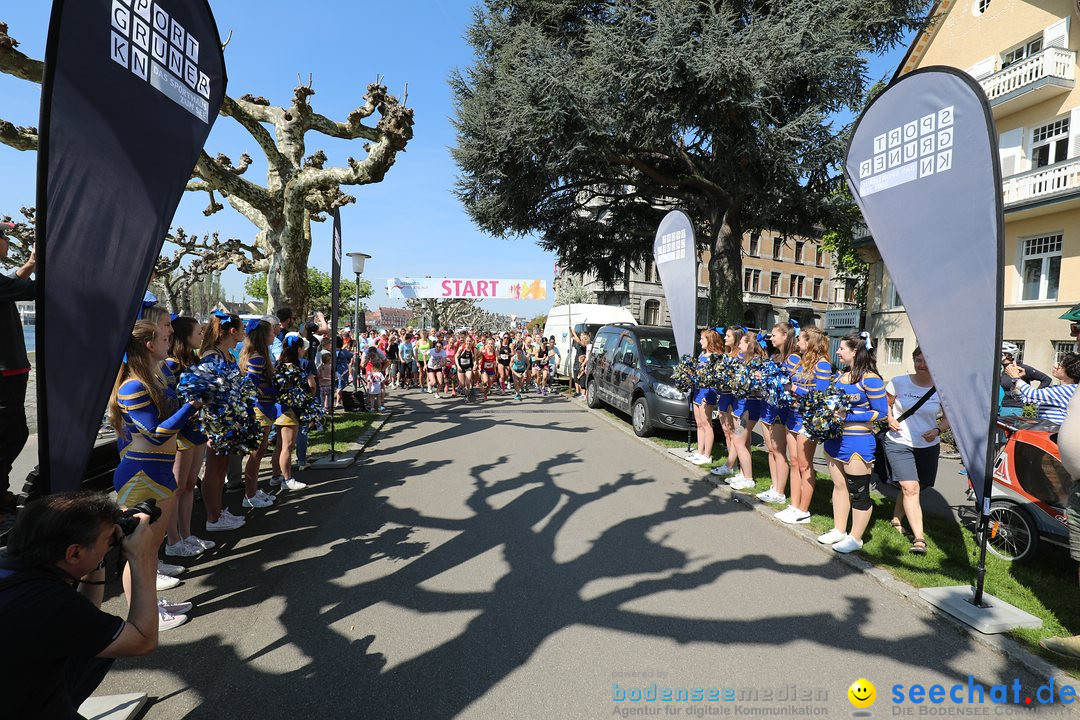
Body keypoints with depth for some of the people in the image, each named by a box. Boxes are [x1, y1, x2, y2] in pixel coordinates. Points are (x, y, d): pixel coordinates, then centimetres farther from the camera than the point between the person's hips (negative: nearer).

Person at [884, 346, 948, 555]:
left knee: (910, 488, 13)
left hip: (928, 446, 2)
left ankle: (897, 520, 38)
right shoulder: (898, 382, -6)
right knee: (910, 488, -13)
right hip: (899, 443, -2)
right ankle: (919, 538, -10)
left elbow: (949, 417, 8)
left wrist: (938, 430, -11)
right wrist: (889, 418, -11)